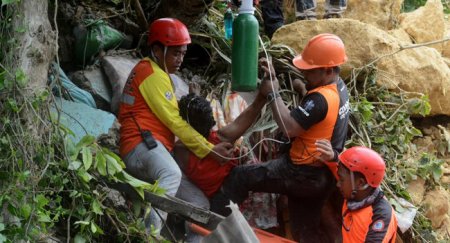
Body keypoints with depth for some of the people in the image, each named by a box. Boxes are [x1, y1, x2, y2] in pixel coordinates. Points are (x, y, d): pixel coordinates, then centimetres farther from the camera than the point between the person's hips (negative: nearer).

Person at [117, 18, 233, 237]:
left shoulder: (155, 72, 27)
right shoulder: (153, 75, -6)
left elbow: (170, 119, 26)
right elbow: (173, 122, -11)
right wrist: (209, 150, -10)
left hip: (153, 149, 11)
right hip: (143, 145, -11)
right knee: (172, 174, -42)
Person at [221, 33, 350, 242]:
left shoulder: (320, 99, -27)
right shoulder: (339, 87, 3)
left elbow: (289, 128, -31)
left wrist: (273, 94, -22)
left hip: (303, 174, -10)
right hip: (321, 175, 10)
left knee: (240, 177, -4)